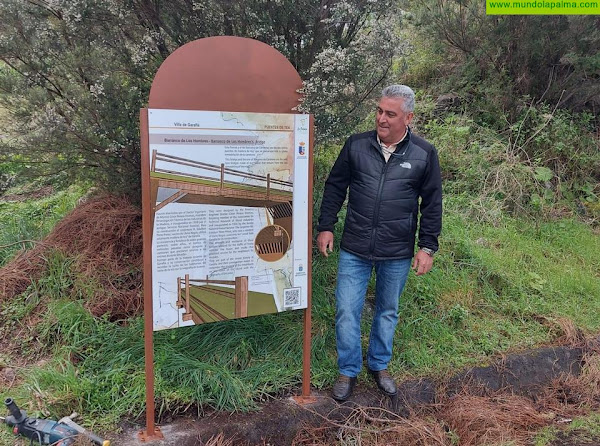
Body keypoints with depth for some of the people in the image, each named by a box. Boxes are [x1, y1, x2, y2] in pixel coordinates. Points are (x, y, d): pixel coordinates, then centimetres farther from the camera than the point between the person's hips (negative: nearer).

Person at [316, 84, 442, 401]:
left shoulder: (424, 154, -4)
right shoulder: (356, 145, -2)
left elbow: (432, 204, 2)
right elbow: (335, 187, 6)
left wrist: (427, 246, 0)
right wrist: (325, 227, 3)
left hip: (398, 254, 0)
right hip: (354, 249, 0)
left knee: (388, 312, 16)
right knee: (346, 312, 3)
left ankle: (379, 365, 38)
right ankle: (348, 371, 25)